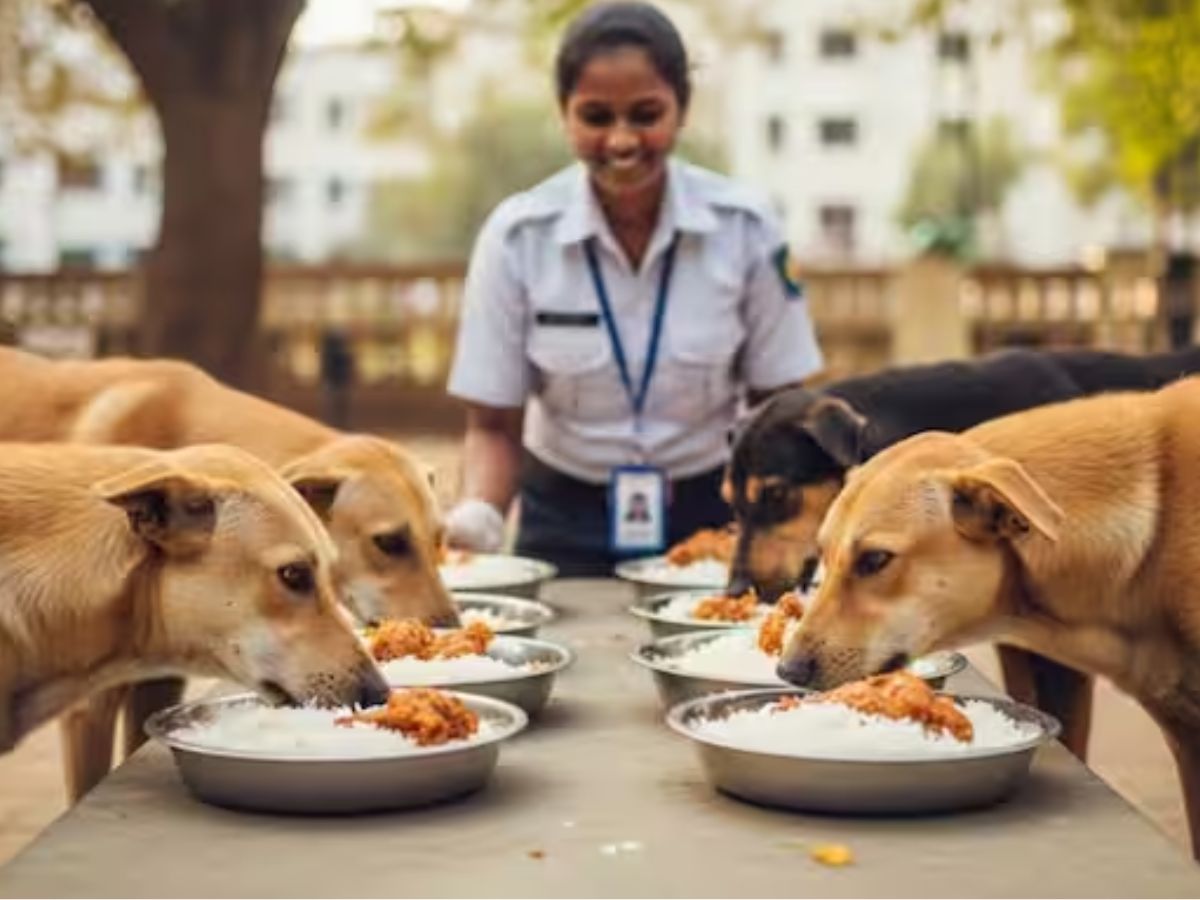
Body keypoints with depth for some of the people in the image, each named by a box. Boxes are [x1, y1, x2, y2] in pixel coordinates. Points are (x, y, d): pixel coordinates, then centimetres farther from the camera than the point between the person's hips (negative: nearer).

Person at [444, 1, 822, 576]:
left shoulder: (745, 227, -7)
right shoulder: (516, 236, -9)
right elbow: (494, 427, -2)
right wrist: (478, 515, -21)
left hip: (708, 516, 1)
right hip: (566, 523, 0)